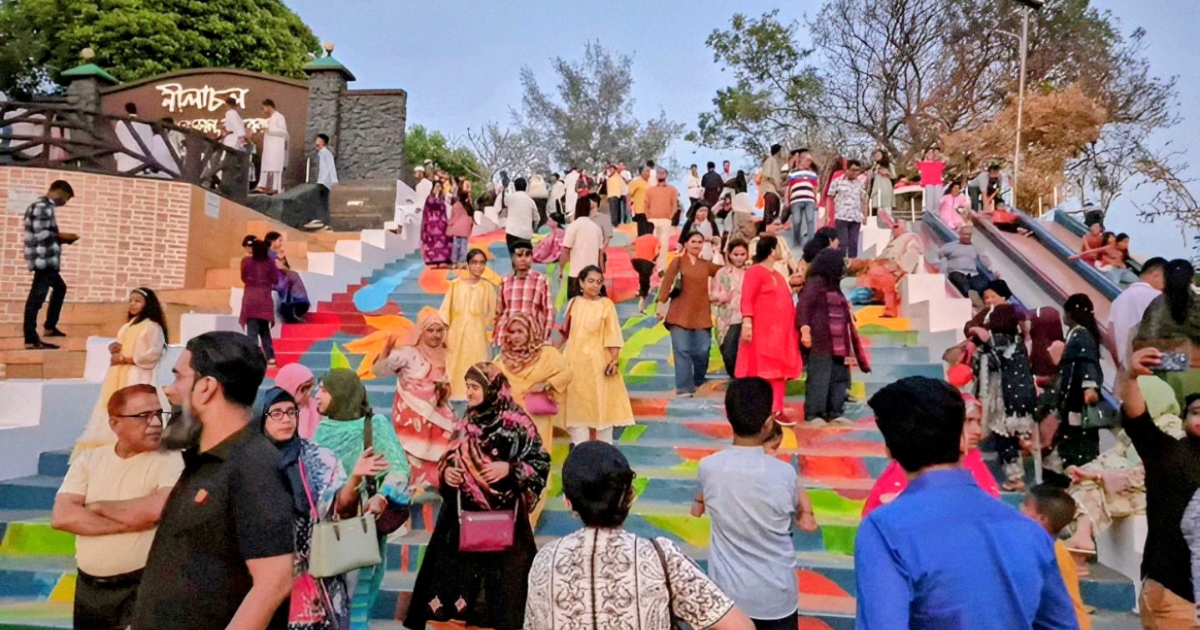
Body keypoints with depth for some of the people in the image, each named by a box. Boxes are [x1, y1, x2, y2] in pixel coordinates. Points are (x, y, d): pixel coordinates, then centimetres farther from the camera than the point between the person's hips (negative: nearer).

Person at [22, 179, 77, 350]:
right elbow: (40, 234, -20)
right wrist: (61, 236, -8)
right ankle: (31, 340, -14)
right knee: (37, 297, -12)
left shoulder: (45, 206, 19)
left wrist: (60, 238, 10)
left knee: (60, 287, 26)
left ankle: (50, 326, 34)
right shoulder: (43, 206, -12)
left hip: (47, 260, 11)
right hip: (43, 259, -11)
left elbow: (44, 233, 17)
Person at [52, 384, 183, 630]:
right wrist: (133, 520, -16)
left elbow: (160, 508, -27)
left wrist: (99, 507, -12)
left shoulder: (169, 461, -10)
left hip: (142, 589, -5)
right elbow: (61, 517, -8)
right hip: (88, 586, 5)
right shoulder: (89, 459, 3)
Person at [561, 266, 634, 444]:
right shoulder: (573, 303, 5)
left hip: (597, 360, -3)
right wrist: (560, 357, 12)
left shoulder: (606, 304, -5)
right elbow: (566, 332, 11)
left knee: (599, 403, 3)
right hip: (575, 360, 4)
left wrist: (614, 359, -17)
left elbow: (613, 334, -9)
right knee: (577, 403, 7)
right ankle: (580, 446, 17)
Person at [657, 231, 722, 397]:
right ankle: (684, 388, -8)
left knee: (702, 351, 0)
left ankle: (698, 385, 21)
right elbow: (667, 282, -5)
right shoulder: (678, 261, 5)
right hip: (680, 314, -3)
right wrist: (661, 303, -14)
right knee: (682, 350, -8)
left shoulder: (706, 265, 14)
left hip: (701, 315, 3)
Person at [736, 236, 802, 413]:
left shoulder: (778, 275, 20)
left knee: (779, 372, 7)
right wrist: (747, 321, -26)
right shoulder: (755, 272, -7)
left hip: (780, 332, 8)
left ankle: (776, 411, 12)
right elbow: (747, 299, -16)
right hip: (763, 332, -8)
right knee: (761, 372, -6)